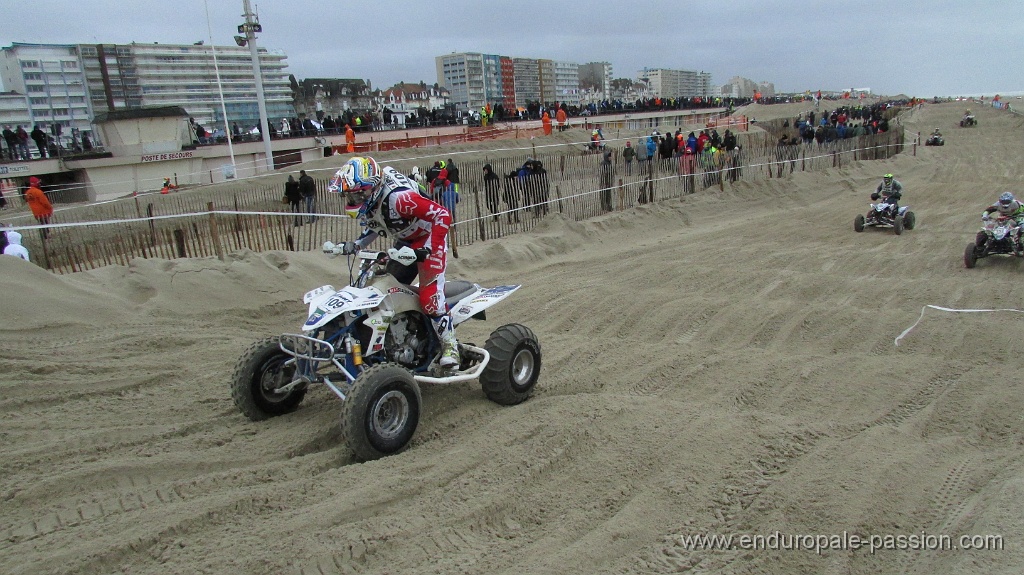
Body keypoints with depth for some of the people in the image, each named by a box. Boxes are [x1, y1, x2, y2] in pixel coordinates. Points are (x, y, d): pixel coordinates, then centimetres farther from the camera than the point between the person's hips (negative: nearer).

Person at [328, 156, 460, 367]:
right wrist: (355, 245, -1)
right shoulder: (365, 202, -6)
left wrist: (428, 248, -36)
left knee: (429, 295, -19)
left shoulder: (398, 197, -33)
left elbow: (443, 215, -33)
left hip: (428, 238, -9)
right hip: (404, 242, 9)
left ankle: (450, 347, -9)